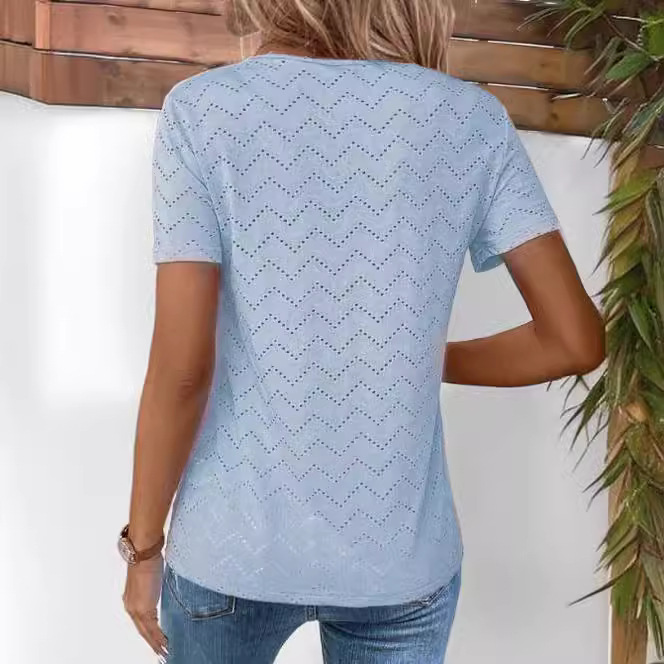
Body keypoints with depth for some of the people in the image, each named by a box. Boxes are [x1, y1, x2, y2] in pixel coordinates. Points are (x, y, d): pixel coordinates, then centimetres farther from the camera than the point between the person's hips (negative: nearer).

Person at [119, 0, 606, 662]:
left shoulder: (203, 108, -11)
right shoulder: (471, 118, -6)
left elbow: (181, 366, -15)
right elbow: (576, 340, -7)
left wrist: (142, 543, -1)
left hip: (235, 544, -1)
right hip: (403, 554, 1)